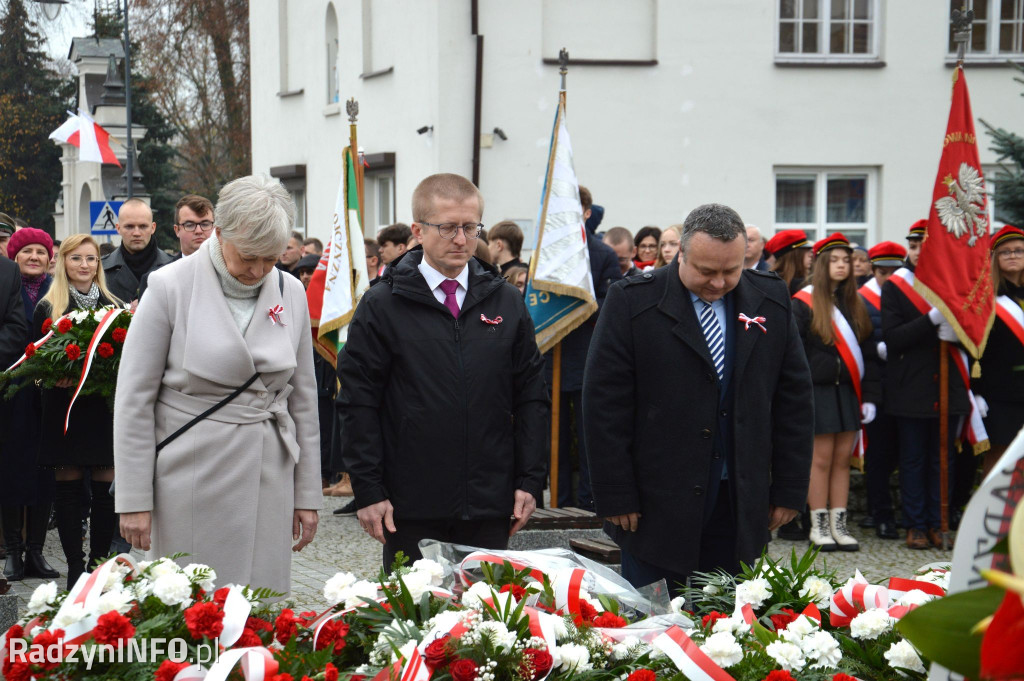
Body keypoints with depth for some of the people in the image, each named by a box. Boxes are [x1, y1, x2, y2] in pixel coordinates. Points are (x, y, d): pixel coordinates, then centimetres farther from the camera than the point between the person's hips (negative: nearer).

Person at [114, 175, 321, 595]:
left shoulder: (291, 293, 7)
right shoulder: (171, 286, -6)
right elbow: (134, 399, -4)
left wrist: (307, 495, 12)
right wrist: (134, 500, -6)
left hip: (267, 479, 3)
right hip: (191, 478, -3)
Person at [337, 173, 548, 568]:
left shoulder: (507, 303, 9)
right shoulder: (382, 306, -1)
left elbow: (531, 397, 11)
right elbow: (358, 403, -2)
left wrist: (529, 480, 4)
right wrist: (368, 490, -7)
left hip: (489, 508, 3)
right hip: (410, 509, -2)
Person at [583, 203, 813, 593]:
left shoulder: (771, 301, 5)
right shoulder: (632, 302, -6)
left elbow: (794, 397, 9)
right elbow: (605, 403, -7)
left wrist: (790, 489, 6)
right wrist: (616, 498, -9)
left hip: (741, 508, 3)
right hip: (656, 507, -3)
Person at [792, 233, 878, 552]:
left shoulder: (855, 305, 12)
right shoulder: (804, 303, -4)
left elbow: (867, 352, 13)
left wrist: (869, 395, 6)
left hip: (848, 392, 5)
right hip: (818, 392, -5)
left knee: (842, 459, 6)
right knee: (821, 459, -2)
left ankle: (839, 524, 12)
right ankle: (819, 526, 6)